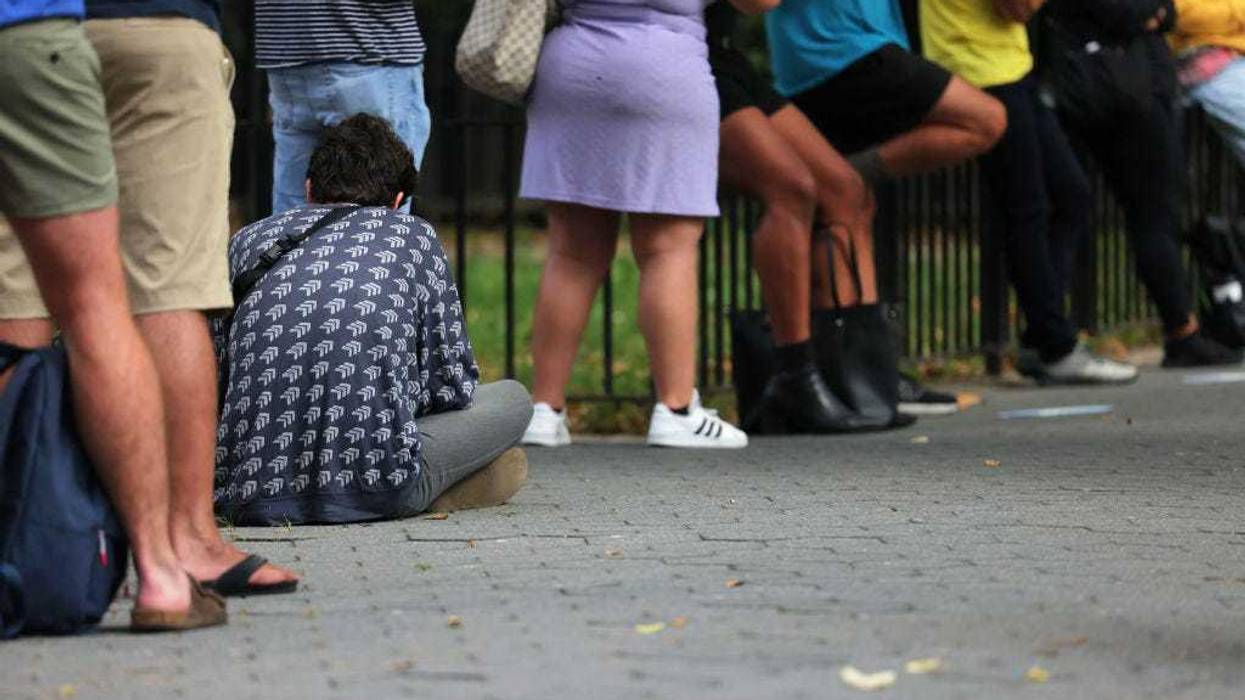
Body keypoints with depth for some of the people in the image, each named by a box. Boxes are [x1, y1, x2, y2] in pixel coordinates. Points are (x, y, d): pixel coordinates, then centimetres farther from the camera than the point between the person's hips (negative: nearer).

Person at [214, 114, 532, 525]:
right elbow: (453, 386, 10)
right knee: (512, 398, 20)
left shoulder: (250, 240, 17)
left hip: (250, 496, 3)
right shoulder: (412, 236, 11)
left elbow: (217, 385, 17)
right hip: (373, 485, -3)